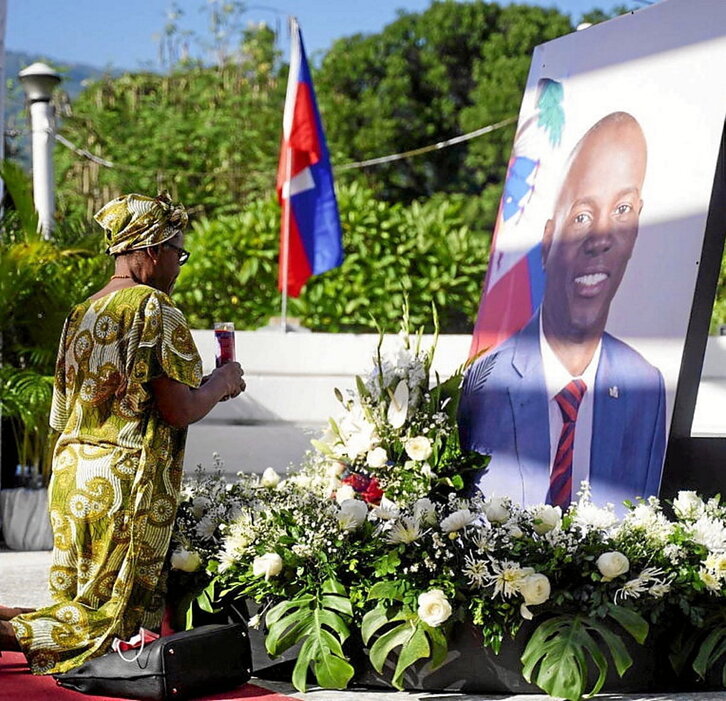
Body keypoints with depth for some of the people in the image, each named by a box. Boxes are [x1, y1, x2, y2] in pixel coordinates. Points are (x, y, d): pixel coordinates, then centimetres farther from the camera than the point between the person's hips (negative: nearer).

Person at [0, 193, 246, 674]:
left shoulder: (81, 314, 15)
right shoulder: (155, 307, -10)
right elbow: (180, 410, -15)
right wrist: (220, 383, 5)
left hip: (72, 472, 8)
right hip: (128, 479, -8)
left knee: (76, 605, 14)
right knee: (113, 621, -4)